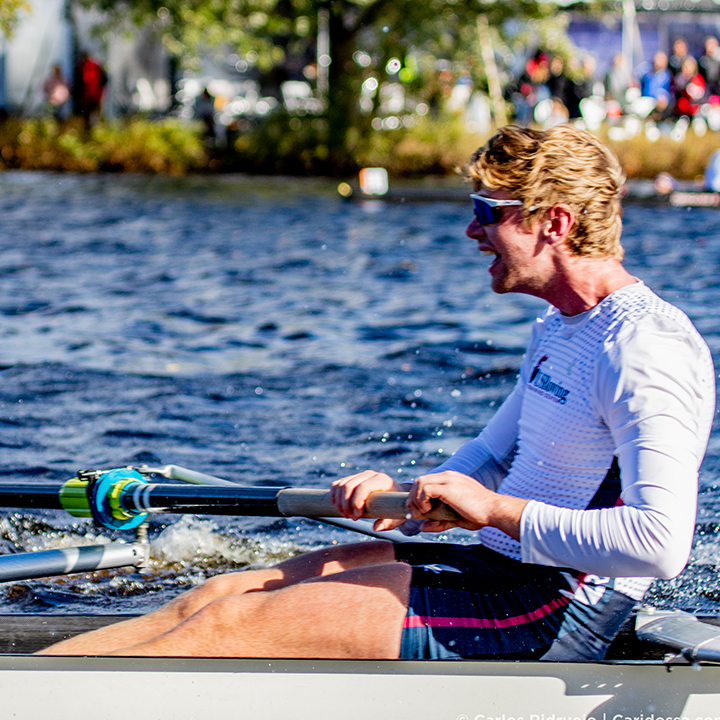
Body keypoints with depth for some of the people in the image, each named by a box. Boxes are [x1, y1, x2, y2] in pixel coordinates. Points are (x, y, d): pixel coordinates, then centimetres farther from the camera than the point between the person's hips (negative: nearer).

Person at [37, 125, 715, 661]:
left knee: (231, 623, -13)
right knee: (221, 593, 2)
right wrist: (409, 498, 2)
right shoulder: (558, 328, 15)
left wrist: (496, 510, -22)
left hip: (556, 613, -10)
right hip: (497, 568, 10)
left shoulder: (645, 347, -18)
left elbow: (661, 542, -29)